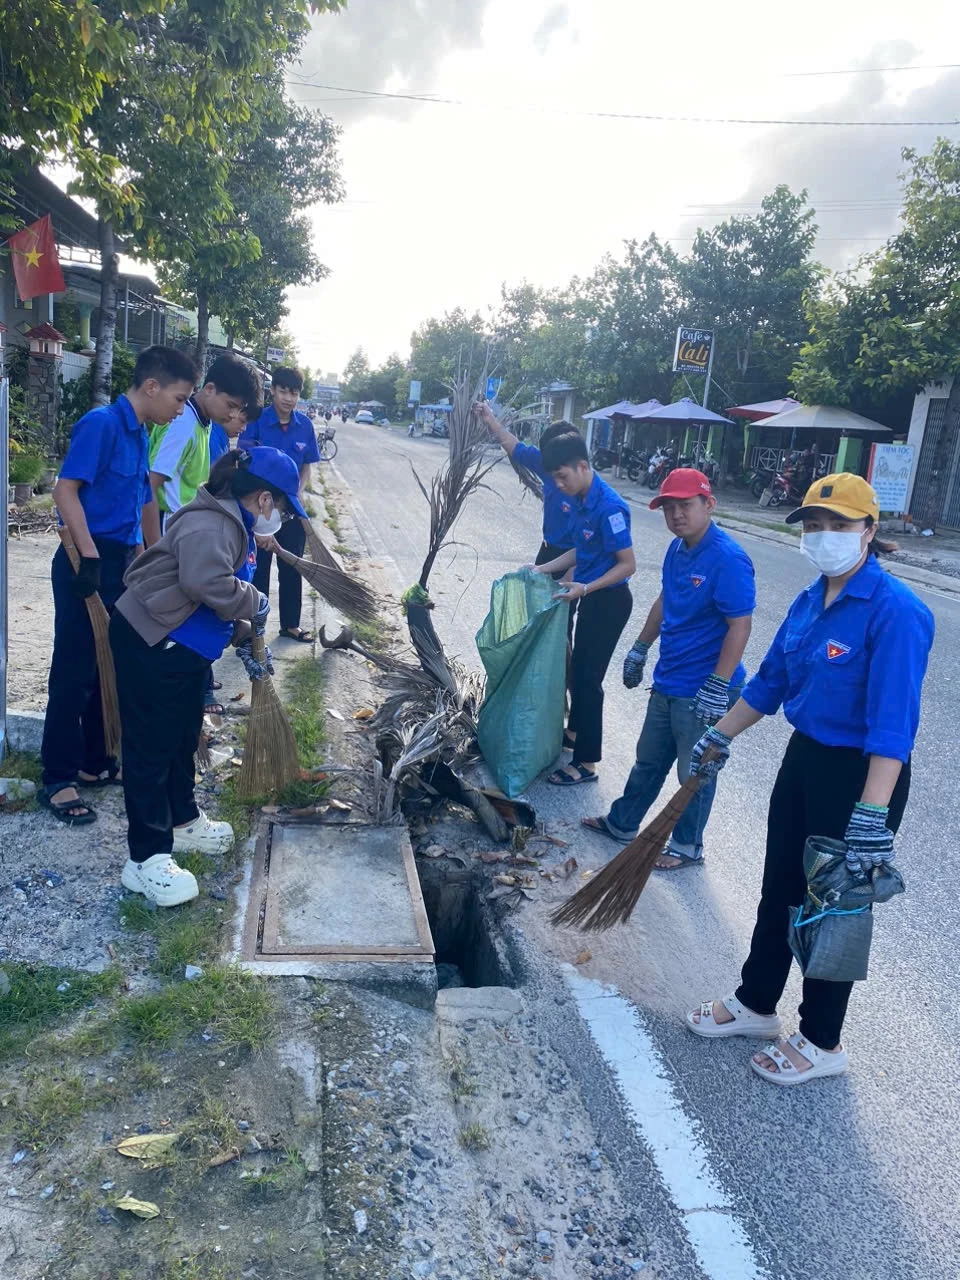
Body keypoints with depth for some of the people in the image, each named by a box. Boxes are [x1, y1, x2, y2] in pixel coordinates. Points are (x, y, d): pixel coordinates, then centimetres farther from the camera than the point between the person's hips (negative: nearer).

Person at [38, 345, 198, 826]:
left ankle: (95, 762, 29)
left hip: (121, 564, 9)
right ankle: (57, 780, 10)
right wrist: (89, 558, -24)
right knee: (73, 672, -1)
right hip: (88, 563, -9)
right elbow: (65, 490, -19)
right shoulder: (101, 423, -13)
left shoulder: (138, 435, 12)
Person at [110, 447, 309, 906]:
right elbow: (207, 584, -39)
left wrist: (245, 643, 14)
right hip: (148, 644, -11)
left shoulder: (236, 526, 12)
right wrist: (256, 603, -23)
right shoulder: (212, 523, -22)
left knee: (183, 736, 21)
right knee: (151, 746, -5)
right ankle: (146, 859, 3)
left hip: (183, 649, 11)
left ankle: (182, 821, 39)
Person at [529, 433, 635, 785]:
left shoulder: (609, 507, -25)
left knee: (587, 676, -3)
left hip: (609, 601, -9)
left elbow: (627, 564, -21)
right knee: (578, 668, 21)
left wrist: (585, 588, -28)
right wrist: (543, 569, 6)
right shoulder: (577, 500, 3)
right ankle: (575, 732, 41)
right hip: (590, 596, 9)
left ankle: (586, 763, 7)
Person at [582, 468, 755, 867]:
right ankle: (622, 823, 40)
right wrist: (640, 650, 23)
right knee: (648, 760, 23)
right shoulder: (677, 548, 4)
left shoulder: (727, 559, -23)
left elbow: (740, 626, -23)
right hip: (667, 682, 8)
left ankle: (687, 847, 29)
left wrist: (717, 688, -24)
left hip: (703, 691, -8)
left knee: (695, 773, 10)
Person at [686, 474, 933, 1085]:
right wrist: (720, 738, 19)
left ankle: (822, 1043, 29)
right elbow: (770, 681, 13)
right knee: (780, 889, 20)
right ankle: (756, 1003, 41)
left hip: (862, 776, -8)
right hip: (805, 759, 8)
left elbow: (892, 721, -27)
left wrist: (872, 815, -30)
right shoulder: (809, 603, 3)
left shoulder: (895, 612, -22)